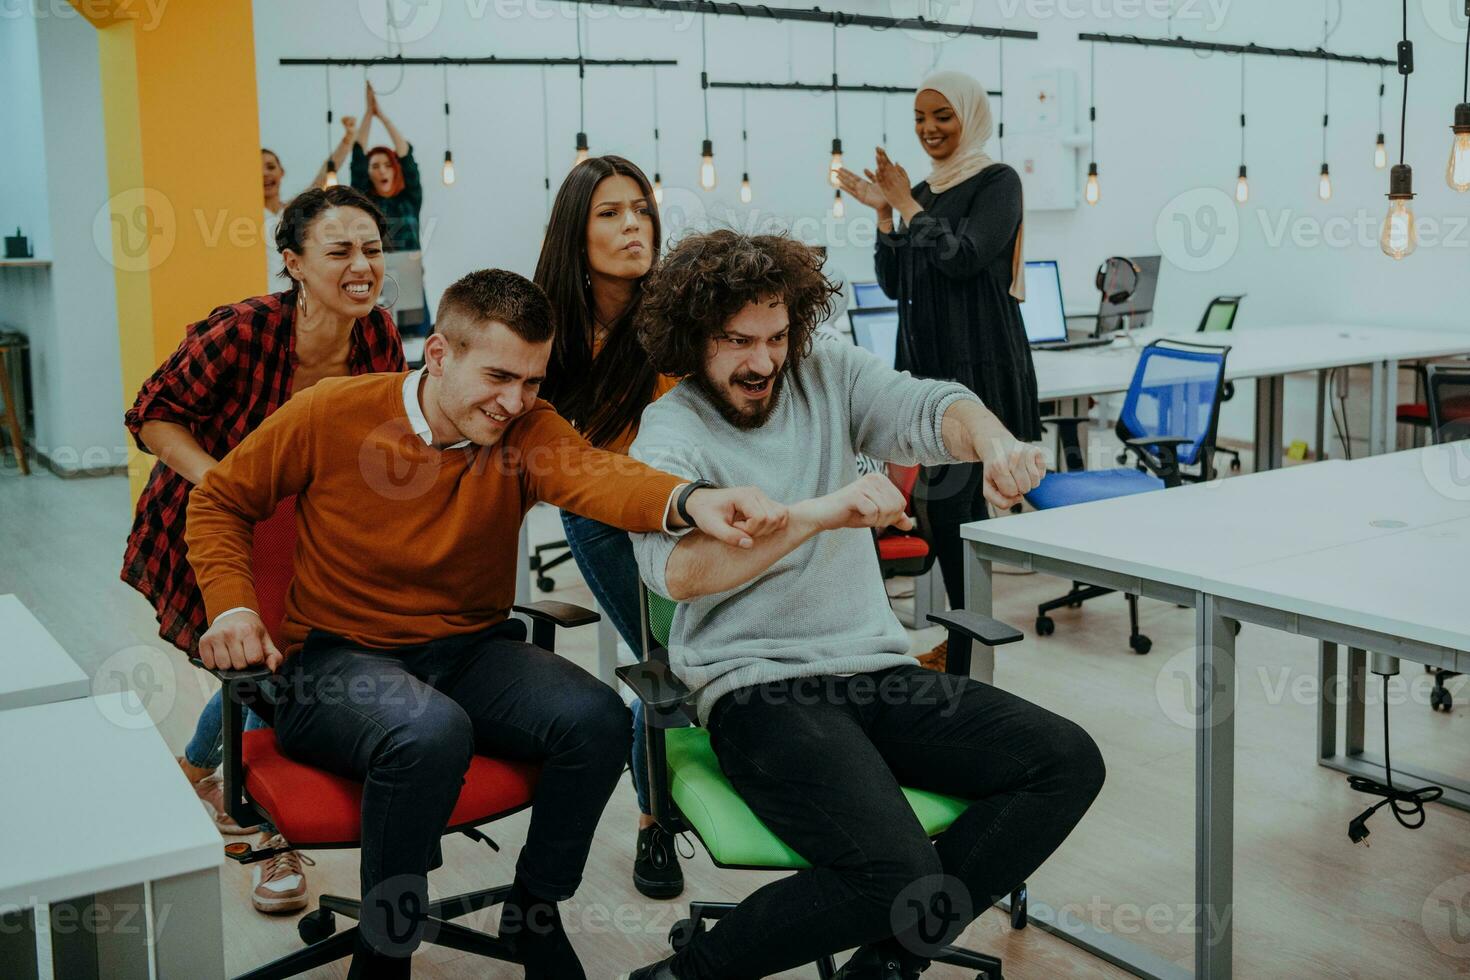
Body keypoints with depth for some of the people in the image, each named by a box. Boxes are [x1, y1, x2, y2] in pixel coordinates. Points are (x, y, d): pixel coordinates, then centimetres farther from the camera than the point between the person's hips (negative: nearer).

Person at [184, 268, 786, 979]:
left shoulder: (527, 429, -6)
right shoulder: (331, 415, -9)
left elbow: (591, 474, -30)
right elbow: (218, 501, 6)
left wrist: (689, 500, -53)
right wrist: (231, 605, -12)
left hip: (471, 653, 4)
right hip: (339, 659, -3)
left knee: (598, 718, -22)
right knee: (432, 731, -36)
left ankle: (533, 912, 4)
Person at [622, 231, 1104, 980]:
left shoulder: (827, 373, 11)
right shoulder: (670, 433, -5)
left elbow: (928, 411, -6)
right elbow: (675, 568, -24)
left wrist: (992, 441, -30)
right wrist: (818, 514, -36)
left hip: (877, 669, 7)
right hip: (760, 689, -6)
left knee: (1067, 762, -8)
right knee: (896, 872, -27)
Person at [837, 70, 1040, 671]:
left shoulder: (997, 182, -4)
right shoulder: (922, 191, 16)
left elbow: (963, 257, -17)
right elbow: (895, 285, 14)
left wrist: (908, 205, -9)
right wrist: (884, 214, 3)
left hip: (979, 364, -7)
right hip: (926, 361, 7)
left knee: (954, 498, -9)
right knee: (938, 502, 7)